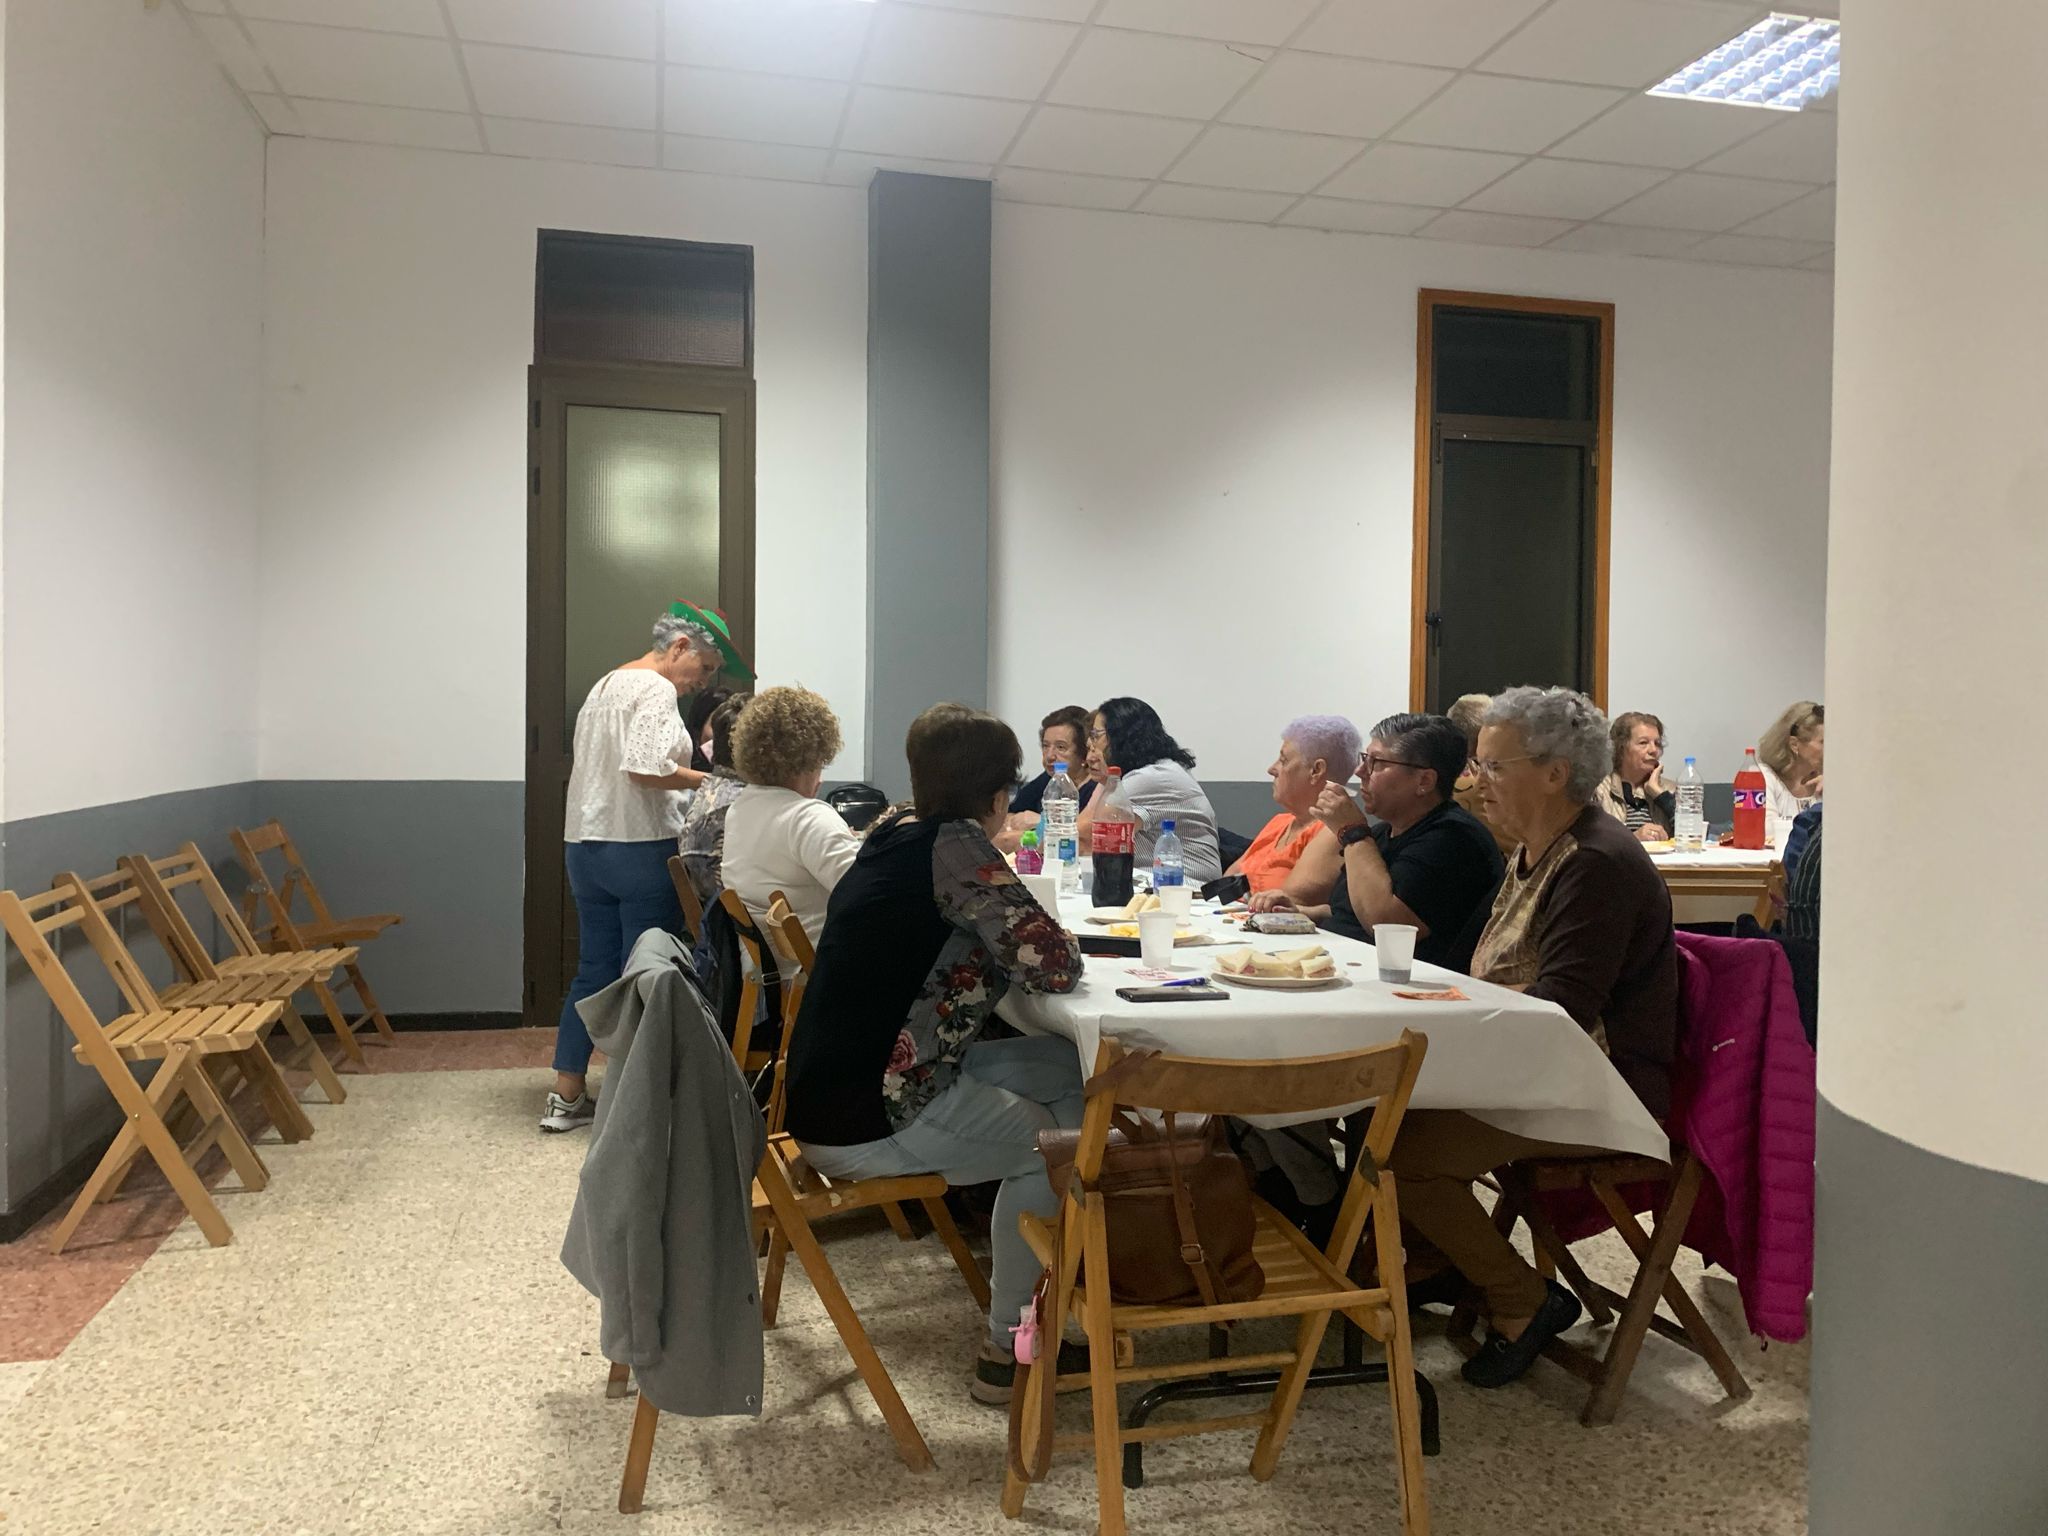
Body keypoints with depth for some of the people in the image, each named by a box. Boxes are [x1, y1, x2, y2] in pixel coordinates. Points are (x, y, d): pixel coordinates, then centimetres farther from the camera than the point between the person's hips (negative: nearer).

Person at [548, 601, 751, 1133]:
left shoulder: (603, 686, 19)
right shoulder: (657, 689, -11)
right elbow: (644, 767, -24)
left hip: (584, 845, 9)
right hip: (640, 849, -9)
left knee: (593, 969, 13)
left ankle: (566, 1095, 17)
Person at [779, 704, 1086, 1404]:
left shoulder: (894, 834, 9)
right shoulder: (955, 847, -18)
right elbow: (1053, 964, -19)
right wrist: (1064, 943, 1)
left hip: (836, 1088, 9)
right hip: (865, 1123, -9)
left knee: (1068, 1071, 14)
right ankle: (1007, 1348, 19)